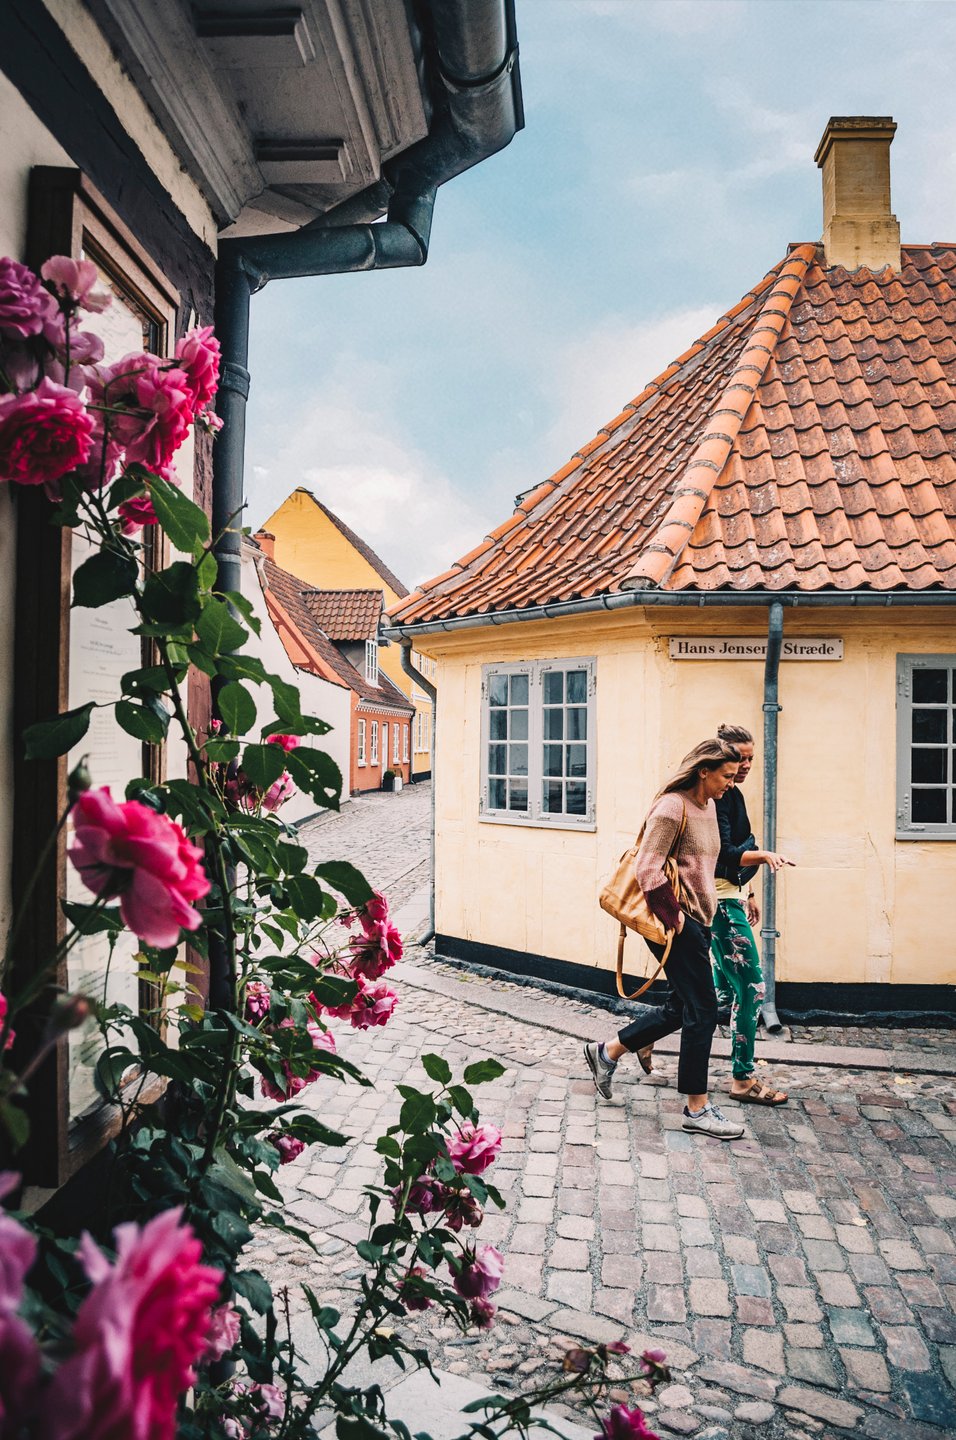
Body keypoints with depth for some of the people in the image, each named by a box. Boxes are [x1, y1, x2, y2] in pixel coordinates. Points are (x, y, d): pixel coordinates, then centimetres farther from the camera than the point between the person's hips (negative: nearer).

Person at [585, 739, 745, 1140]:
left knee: (682, 1007, 15)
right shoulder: (672, 808, -16)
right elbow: (647, 869, -20)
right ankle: (696, 1109, 10)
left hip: (696, 919, 10)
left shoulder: (708, 806, 13)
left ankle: (607, 1052, 28)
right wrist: (673, 916, -18)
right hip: (675, 921, -10)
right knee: (701, 1010, -3)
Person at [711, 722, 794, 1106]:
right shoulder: (717, 798, -16)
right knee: (751, 988, -6)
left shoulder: (732, 795, 15)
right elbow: (724, 854, -23)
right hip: (721, 899, -11)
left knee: (725, 989, 16)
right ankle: (743, 1080, 4)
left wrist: (748, 894, 25)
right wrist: (763, 855, -37)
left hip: (729, 896, 11)